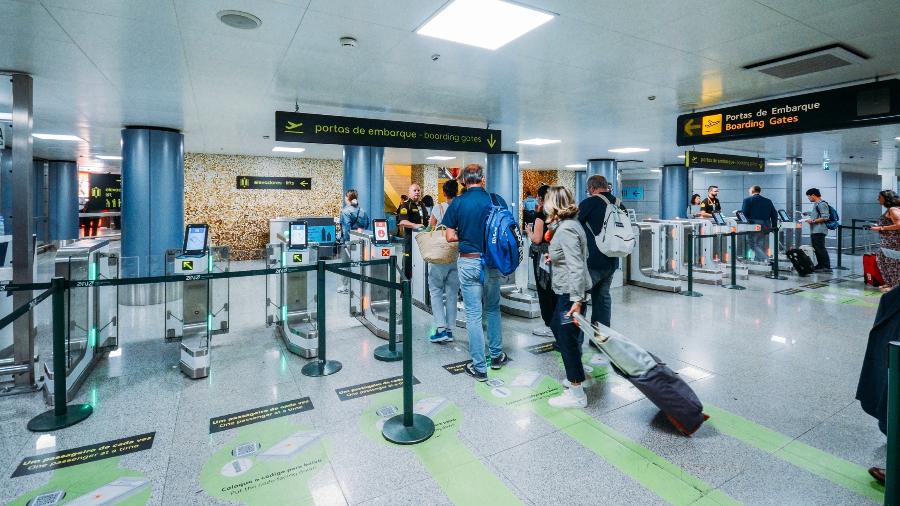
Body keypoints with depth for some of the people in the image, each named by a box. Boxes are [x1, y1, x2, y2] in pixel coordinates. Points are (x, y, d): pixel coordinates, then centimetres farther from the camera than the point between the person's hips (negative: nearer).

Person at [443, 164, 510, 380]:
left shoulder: (457, 203, -6)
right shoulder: (497, 200, -2)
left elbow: (449, 236, -6)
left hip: (469, 262, -2)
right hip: (493, 262, 2)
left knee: (473, 314, 4)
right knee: (493, 309, 20)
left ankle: (479, 367, 12)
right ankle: (496, 355, 32)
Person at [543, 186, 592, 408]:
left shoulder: (565, 229, -21)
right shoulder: (570, 223, 9)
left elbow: (576, 267, -26)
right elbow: (578, 256, 15)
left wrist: (577, 300, -28)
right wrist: (555, 256, 25)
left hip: (571, 293, -11)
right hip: (567, 291, 11)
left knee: (568, 339, -1)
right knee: (557, 327, 24)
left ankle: (576, 393, 14)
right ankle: (574, 375, 39)